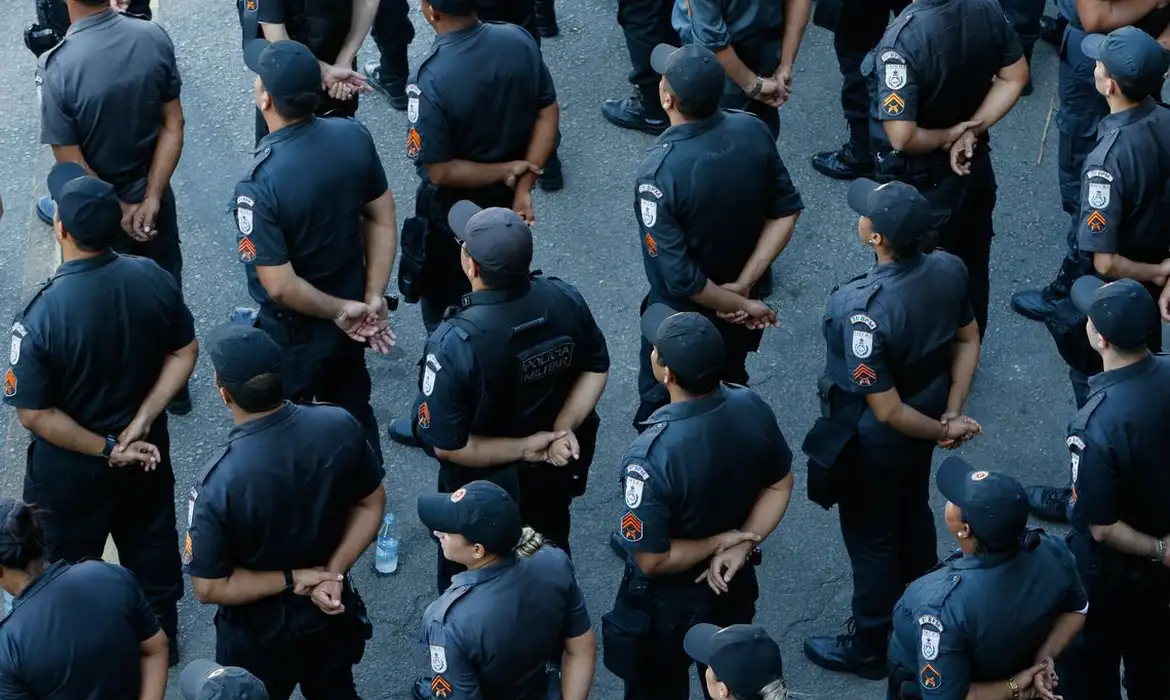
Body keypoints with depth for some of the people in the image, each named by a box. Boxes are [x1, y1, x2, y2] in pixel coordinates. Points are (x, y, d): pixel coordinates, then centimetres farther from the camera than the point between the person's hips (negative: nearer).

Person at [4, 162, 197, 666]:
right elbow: (184, 354, -6)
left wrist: (106, 450, -16)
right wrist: (140, 423, -9)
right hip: (148, 452, 4)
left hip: (70, 469, -4)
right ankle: (161, 639, 47)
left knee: (67, 569, 20)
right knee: (152, 548, 27)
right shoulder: (153, 279, -18)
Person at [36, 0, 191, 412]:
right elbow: (173, 127, -12)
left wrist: (121, 212, -11)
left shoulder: (57, 68, -31)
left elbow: (72, 166, -24)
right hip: (152, 195, 3)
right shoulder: (154, 38, -18)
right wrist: (150, 200, -11)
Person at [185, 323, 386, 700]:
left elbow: (209, 587, -25)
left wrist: (292, 580, -17)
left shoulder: (219, 483, -33)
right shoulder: (340, 426, -21)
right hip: (332, 611, 4)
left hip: (260, 633, -3)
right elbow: (371, 504, -6)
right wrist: (333, 572, -11)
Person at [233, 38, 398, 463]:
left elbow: (280, 285, -29)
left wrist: (340, 311, -14)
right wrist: (373, 299, -3)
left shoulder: (260, 186, -33)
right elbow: (383, 220, -5)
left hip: (293, 333, -6)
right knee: (353, 409, 27)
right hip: (349, 309, 6)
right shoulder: (353, 137, -15)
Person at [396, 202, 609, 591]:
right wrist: (562, 429, -14)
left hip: (483, 486, -5)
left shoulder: (454, 345, -37)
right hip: (555, 473, 5)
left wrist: (524, 448, -20)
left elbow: (447, 444, -30)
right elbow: (596, 368, -6)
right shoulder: (565, 301, -22)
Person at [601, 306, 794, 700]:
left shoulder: (652, 457, -39)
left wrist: (721, 541, -17)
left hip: (667, 606, -5)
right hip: (735, 587, 5)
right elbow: (780, 485, -4)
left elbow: (652, 559, -30)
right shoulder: (751, 408, -20)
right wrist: (742, 545, -12)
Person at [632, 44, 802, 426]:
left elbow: (679, 276, -32)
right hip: (742, 299, 5)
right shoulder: (753, 131, -19)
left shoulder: (658, 172, -36)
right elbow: (787, 211, -9)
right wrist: (742, 287, -12)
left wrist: (742, 305, -17)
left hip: (683, 314, -5)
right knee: (731, 390, 31)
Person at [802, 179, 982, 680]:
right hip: (927, 412, 7)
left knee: (871, 539, 17)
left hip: (873, 441, -7)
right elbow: (968, 340, -2)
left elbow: (887, 411, -30)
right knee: (913, 513, 31)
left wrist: (942, 430, -14)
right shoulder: (948, 270, -18)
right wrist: (952, 414, -2)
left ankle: (867, 648, 40)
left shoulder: (864, 312, -39)